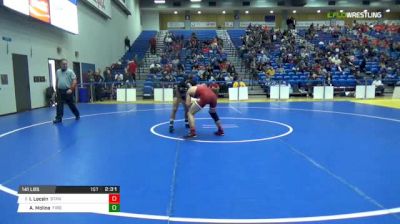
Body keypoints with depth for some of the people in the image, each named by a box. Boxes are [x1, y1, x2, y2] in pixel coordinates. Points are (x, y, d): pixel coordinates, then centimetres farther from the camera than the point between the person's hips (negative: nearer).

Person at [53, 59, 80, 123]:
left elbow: (74, 81, -12)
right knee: (59, 105, -2)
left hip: (67, 91, -4)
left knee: (71, 104, 8)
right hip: (60, 91, 4)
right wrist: (57, 89, 15)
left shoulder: (70, 71, -7)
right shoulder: (58, 72, 10)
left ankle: (77, 115, 26)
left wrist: (71, 89, -20)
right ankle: (59, 118, 0)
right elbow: (57, 81, 18)